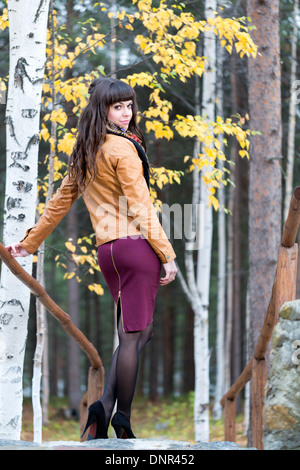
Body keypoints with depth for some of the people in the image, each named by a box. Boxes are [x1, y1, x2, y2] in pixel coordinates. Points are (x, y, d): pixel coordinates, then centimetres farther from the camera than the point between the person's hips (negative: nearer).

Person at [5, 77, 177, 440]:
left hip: (106, 249, 8)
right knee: (133, 336, -4)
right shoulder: (124, 148, -7)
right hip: (136, 246, -8)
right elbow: (140, 206, -12)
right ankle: (121, 420, -2)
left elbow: (60, 201, 22)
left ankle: (104, 407, -1)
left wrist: (30, 242, 30)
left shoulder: (85, 154, 16)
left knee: (135, 333, 13)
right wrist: (167, 254, -12)